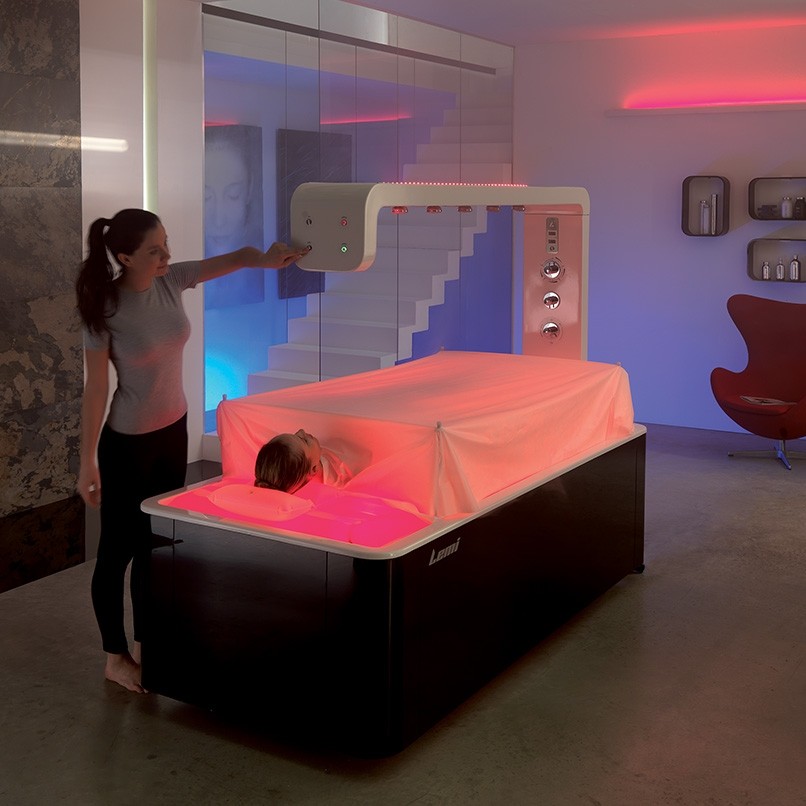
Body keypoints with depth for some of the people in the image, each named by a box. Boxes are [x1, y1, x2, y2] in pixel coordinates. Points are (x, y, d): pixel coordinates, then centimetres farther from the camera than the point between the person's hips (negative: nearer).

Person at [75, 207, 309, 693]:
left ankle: (145, 643, 32)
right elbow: (96, 387, -16)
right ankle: (115, 657, 21)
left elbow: (236, 258, -10)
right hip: (126, 443, -6)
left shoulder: (172, 281, -6)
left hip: (174, 430, 6)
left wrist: (267, 259, -34)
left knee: (157, 543, 16)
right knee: (119, 549, 6)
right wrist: (87, 461, -13)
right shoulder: (106, 310, -20)